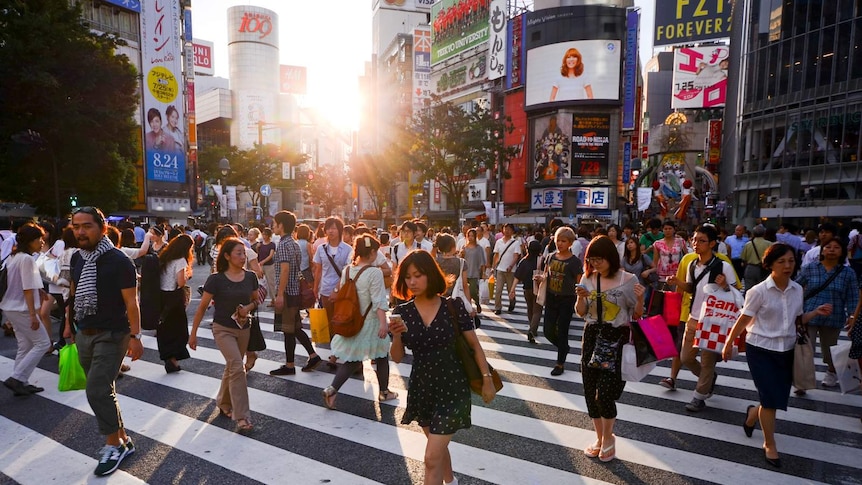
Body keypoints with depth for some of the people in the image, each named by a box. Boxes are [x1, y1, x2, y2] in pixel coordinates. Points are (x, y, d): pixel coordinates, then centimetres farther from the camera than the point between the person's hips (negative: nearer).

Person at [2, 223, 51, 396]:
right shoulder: (27, 259, -18)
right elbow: (28, 290, -21)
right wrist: (33, 315, -20)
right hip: (22, 309, -10)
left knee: (25, 346, 14)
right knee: (43, 343, -1)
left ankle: (21, 382, 17)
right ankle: (16, 378, -3)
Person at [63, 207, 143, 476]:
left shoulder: (118, 261, -15)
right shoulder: (77, 258, 4)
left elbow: (131, 302, -16)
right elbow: (74, 293, 17)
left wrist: (135, 336, -19)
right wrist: (69, 325, 17)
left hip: (111, 335, -7)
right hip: (84, 334, 7)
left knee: (97, 391, -9)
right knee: (102, 390, 13)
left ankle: (113, 445, 10)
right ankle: (123, 440, 27)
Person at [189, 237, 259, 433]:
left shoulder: (250, 277, -4)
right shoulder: (216, 279, -15)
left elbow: (256, 299, 12)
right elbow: (202, 307, -7)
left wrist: (249, 307, -11)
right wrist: (193, 333, -3)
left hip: (243, 328, 5)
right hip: (223, 329, -4)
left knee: (231, 367, 18)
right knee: (238, 367, -16)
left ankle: (224, 404, 41)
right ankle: (242, 417, -10)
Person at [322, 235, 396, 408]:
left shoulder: (347, 270, 1)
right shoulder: (374, 272, -18)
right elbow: (378, 301, -22)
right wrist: (383, 323, -23)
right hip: (370, 322, -5)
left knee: (352, 359, 14)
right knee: (382, 356, 16)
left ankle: (332, 389, -2)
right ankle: (384, 392, 28)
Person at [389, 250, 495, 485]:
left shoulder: (453, 306, -14)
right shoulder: (402, 312, -7)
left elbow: (474, 345, -5)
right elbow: (397, 358, -4)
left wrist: (487, 380, -5)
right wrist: (396, 336, -22)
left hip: (452, 388, -4)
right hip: (421, 388, 4)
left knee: (432, 457, -4)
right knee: (438, 446, 25)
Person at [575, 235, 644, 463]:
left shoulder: (628, 280, -8)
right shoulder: (587, 278, 2)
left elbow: (637, 316, -2)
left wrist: (640, 299, -20)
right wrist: (581, 298, -10)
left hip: (617, 339, -4)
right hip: (591, 337, 4)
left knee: (604, 393, -8)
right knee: (590, 391, 9)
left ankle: (608, 439, 20)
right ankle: (600, 438, 31)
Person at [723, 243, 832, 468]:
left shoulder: (797, 290, 1)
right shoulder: (759, 291, -15)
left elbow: (797, 320, 11)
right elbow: (743, 320, -9)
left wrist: (815, 313, -7)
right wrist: (728, 344, -5)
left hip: (786, 350, 5)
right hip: (761, 350, -5)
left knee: (779, 398, 12)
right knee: (771, 398, -3)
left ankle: (753, 414, 44)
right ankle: (769, 445, 17)